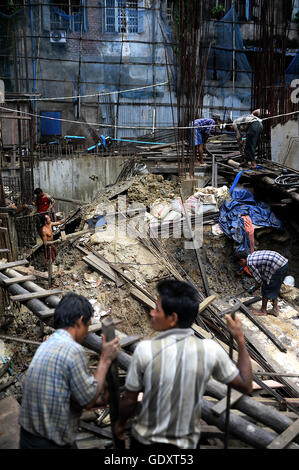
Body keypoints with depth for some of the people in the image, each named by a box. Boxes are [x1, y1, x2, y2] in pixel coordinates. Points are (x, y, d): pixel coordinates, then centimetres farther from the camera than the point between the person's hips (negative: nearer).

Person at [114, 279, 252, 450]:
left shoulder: (145, 350, -25)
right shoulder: (210, 350, -21)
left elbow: (129, 400, -13)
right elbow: (246, 386, -7)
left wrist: (121, 423, 8)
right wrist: (240, 339, 0)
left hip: (146, 441, -1)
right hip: (187, 442, 2)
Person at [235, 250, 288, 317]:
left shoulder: (249, 263, -10)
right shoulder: (253, 255, 15)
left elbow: (258, 278, -4)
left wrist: (257, 284, 17)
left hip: (278, 268, -9)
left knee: (266, 289, 6)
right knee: (274, 289, 21)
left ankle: (263, 311, 19)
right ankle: (275, 310, 30)